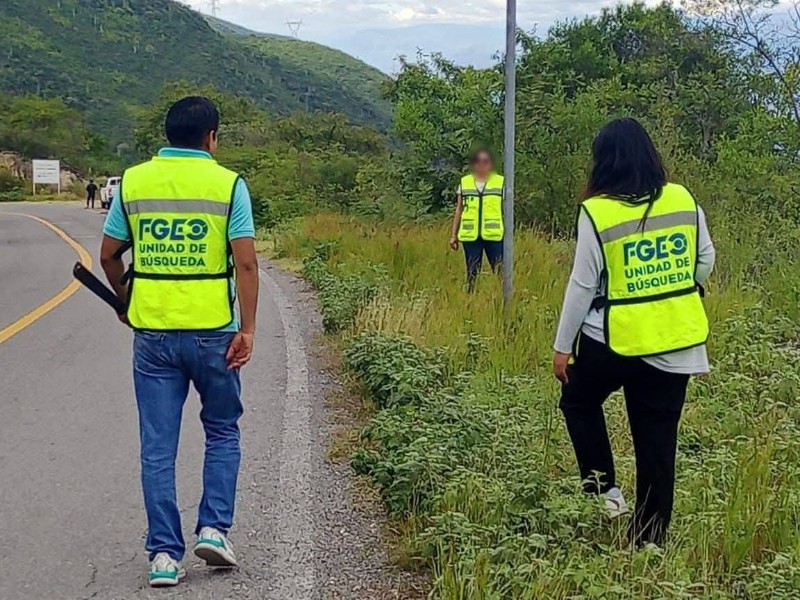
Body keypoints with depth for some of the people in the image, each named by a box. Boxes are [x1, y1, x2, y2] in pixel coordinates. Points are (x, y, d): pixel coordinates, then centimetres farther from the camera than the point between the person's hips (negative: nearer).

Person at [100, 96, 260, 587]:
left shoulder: (133, 181, 4)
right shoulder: (228, 184, -4)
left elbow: (109, 256, 8)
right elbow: (245, 262, -11)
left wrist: (125, 302, 24)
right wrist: (247, 329, -7)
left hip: (152, 331, 2)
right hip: (213, 330, -2)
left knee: (158, 447, 7)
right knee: (223, 431, 18)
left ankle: (165, 555, 9)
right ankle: (214, 528, 10)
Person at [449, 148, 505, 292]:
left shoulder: (501, 182, 6)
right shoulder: (464, 182, 11)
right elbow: (459, 210, 13)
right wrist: (453, 235, 9)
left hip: (493, 235, -2)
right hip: (470, 235, 2)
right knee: (472, 272, 7)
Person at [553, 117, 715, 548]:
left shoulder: (596, 212, -13)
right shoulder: (683, 200, -1)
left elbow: (583, 285, -9)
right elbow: (705, 260, 9)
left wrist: (563, 346, 1)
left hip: (615, 339, -3)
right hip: (676, 340, 4)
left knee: (579, 400, 25)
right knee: (658, 439, 11)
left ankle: (604, 488, 16)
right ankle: (650, 536, 18)